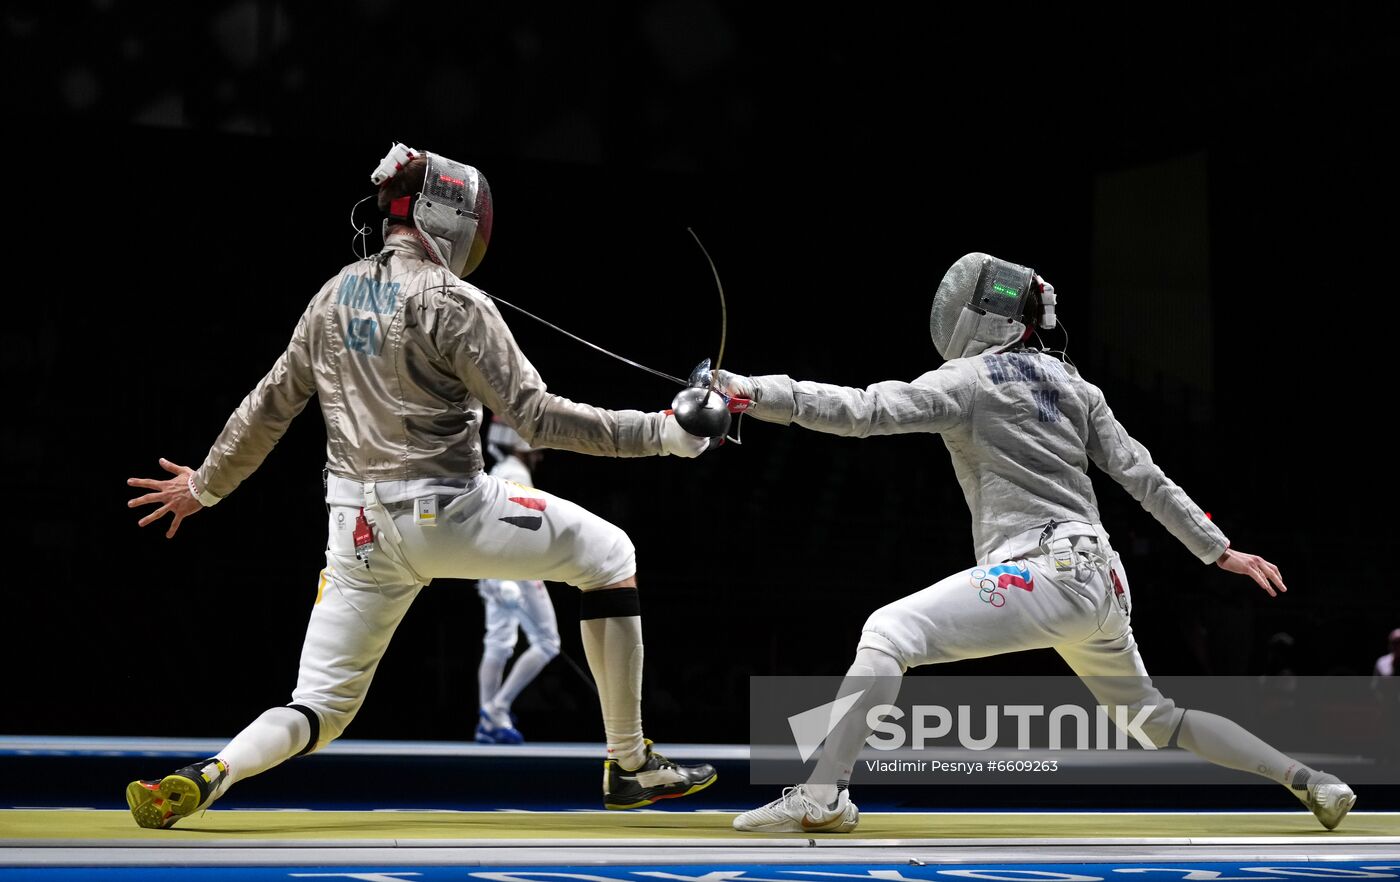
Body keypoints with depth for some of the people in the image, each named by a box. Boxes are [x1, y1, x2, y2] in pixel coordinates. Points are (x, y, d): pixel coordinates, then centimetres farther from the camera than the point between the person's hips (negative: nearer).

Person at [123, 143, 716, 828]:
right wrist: (662, 434, -12)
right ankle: (630, 767, 12)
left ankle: (204, 779, -18)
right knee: (608, 557, 13)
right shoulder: (452, 302, -11)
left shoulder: (335, 295, 10)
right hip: (445, 511, -6)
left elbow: (270, 405, 16)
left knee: (319, 713, 13)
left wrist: (204, 485, 30)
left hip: (362, 529, 6)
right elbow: (536, 418, -15)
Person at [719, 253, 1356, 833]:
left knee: (887, 635, -12)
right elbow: (1143, 476, 14)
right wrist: (1220, 551, 16)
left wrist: (756, 393, -17)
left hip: (1042, 576, -8)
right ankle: (1312, 784, 29)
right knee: (1152, 718, 26)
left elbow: (863, 411, -15)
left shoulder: (969, 379, -4)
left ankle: (822, 795, -26)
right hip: (1099, 579, 8)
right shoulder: (1069, 383, 16)